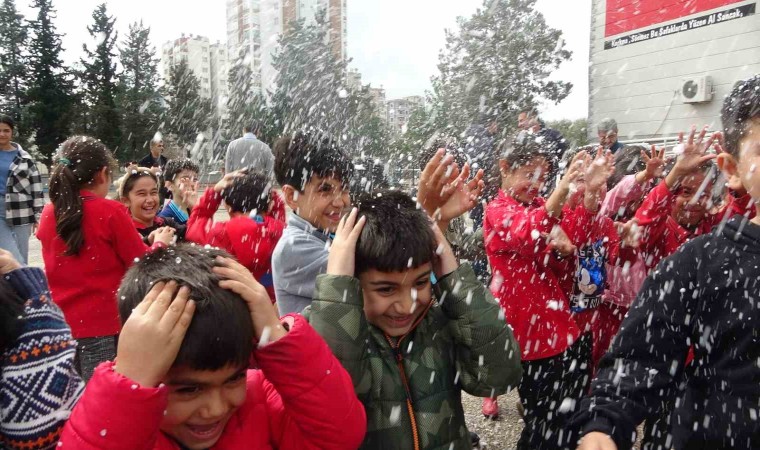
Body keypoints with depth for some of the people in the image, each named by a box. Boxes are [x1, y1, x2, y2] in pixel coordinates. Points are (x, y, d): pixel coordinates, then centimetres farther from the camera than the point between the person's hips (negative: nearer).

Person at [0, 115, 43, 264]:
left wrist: (38, 216, 0)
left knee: (21, 259, 6)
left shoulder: (24, 157, 4)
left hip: (21, 213, 0)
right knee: (14, 261, -8)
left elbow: (37, 189, 4)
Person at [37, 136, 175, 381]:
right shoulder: (111, 211, -12)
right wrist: (159, 243, 12)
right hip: (103, 324, -5)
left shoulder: (48, 213, 4)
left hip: (59, 322, 5)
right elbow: (142, 264, -5)